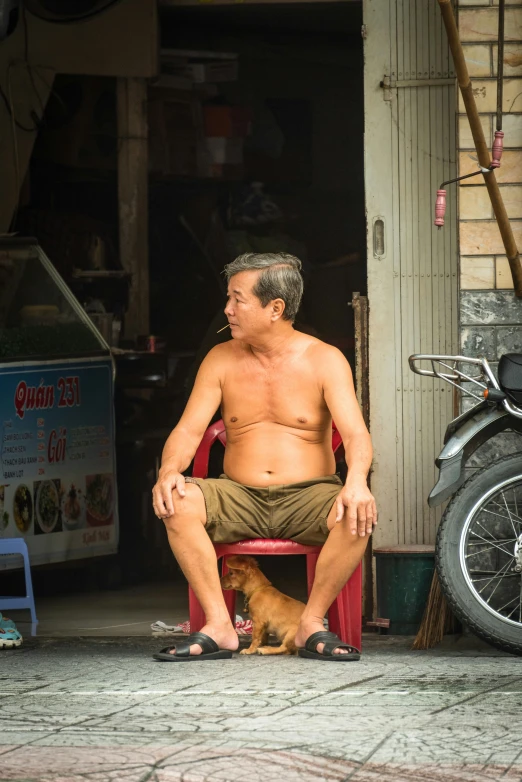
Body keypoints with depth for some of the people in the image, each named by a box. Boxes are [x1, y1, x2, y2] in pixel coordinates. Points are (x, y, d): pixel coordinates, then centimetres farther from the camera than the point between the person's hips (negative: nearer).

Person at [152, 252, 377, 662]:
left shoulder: (324, 360, -1)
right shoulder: (221, 360, 7)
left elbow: (356, 434, -12)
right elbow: (188, 430, 2)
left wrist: (356, 482, -35)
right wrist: (169, 470, -22)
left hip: (308, 496, -2)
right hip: (239, 497, 2)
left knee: (358, 515, -34)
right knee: (177, 501, -28)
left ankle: (312, 624, -16)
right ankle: (219, 627, -25)